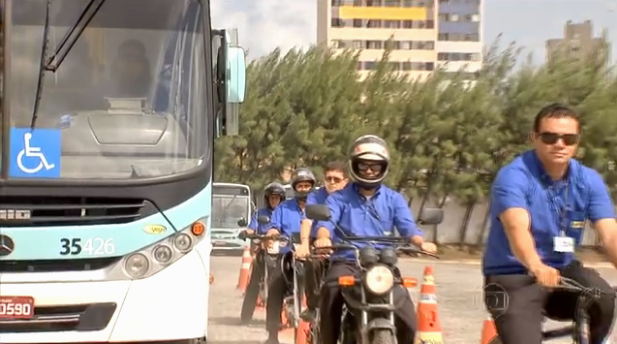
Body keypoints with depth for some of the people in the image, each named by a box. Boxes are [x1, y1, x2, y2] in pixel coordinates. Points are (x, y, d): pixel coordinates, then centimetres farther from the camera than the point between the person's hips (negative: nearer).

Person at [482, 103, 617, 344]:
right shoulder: (513, 177, -17)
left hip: (561, 272, 4)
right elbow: (517, 229, -35)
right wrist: (536, 267, -56)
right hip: (512, 277, -3)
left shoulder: (589, 181, -3)